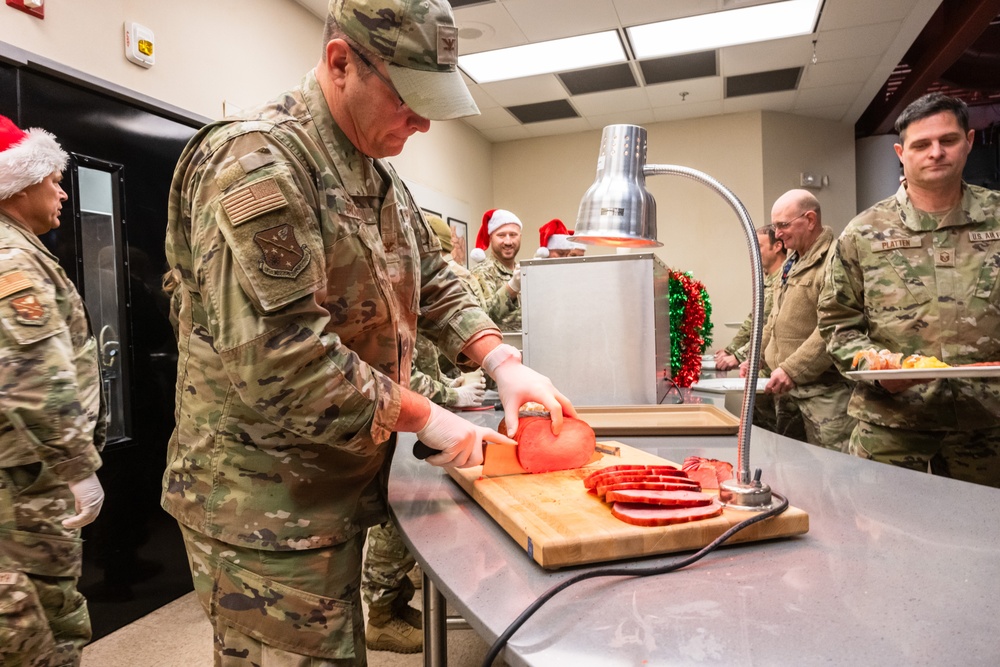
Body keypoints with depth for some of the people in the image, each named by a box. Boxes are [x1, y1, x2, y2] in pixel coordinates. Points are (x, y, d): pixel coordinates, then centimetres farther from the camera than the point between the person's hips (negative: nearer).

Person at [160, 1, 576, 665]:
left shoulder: (381, 178, 8)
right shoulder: (255, 164, -21)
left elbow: (433, 282, 14)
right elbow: (279, 366, -29)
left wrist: (502, 360, -3)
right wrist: (426, 418, -19)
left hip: (339, 495, 9)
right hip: (266, 510, -8)